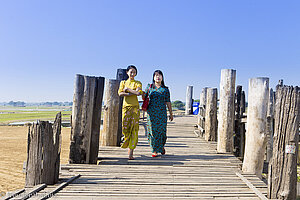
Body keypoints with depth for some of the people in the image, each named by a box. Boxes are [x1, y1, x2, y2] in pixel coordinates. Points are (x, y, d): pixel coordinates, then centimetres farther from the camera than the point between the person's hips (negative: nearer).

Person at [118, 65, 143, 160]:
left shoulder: (138, 83, 9)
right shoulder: (123, 82, 14)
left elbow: (138, 92, -11)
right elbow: (120, 93, -2)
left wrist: (127, 89, -4)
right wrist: (132, 93, -10)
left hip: (135, 107, -1)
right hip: (126, 106, 2)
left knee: (134, 128, -8)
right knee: (125, 127, -3)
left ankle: (130, 152, -8)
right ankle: (128, 145, 26)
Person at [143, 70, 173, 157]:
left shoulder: (165, 89, 8)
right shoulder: (149, 87, 10)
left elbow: (168, 102, 7)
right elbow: (144, 97, 15)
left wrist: (171, 114, 6)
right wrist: (142, 93, -6)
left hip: (161, 113, 0)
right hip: (151, 112, 1)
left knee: (161, 130, -1)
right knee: (152, 130, -1)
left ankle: (161, 146, 26)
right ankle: (154, 150, 7)